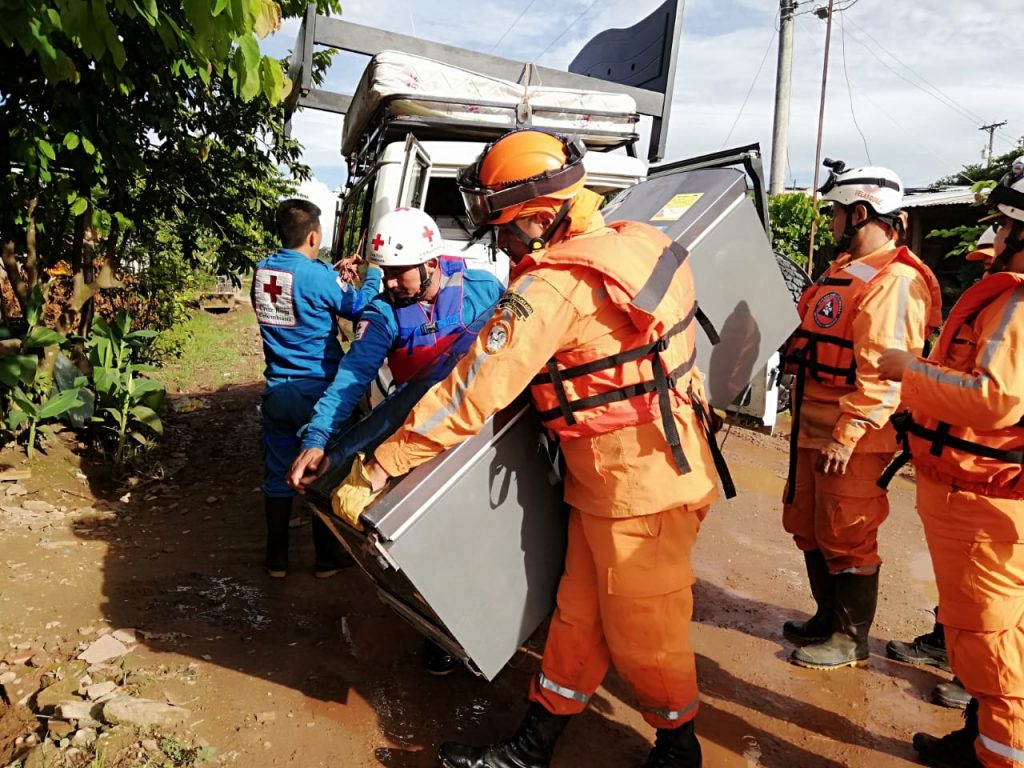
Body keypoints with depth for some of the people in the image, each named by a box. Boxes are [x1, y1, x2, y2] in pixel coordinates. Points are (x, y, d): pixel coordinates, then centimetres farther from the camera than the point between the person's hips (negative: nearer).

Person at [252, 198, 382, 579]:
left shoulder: (262, 271, 4)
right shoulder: (318, 274, -16)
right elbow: (359, 306, -5)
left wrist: (337, 276, 19)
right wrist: (373, 273, 11)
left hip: (277, 390, 5)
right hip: (317, 391, -5)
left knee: (278, 475, 13)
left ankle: (276, 560, 23)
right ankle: (327, 558, 20)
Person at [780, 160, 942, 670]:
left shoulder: (894, 282, -18)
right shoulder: (844, 272, 15)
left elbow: (883, 373, -24)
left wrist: (846, 435, -25)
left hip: (854, 436, -10)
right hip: (815, 426, 10)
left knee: (847, 537, 3)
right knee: (808, 525, 19)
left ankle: (851, 640, 21)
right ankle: (828, 617, 37)